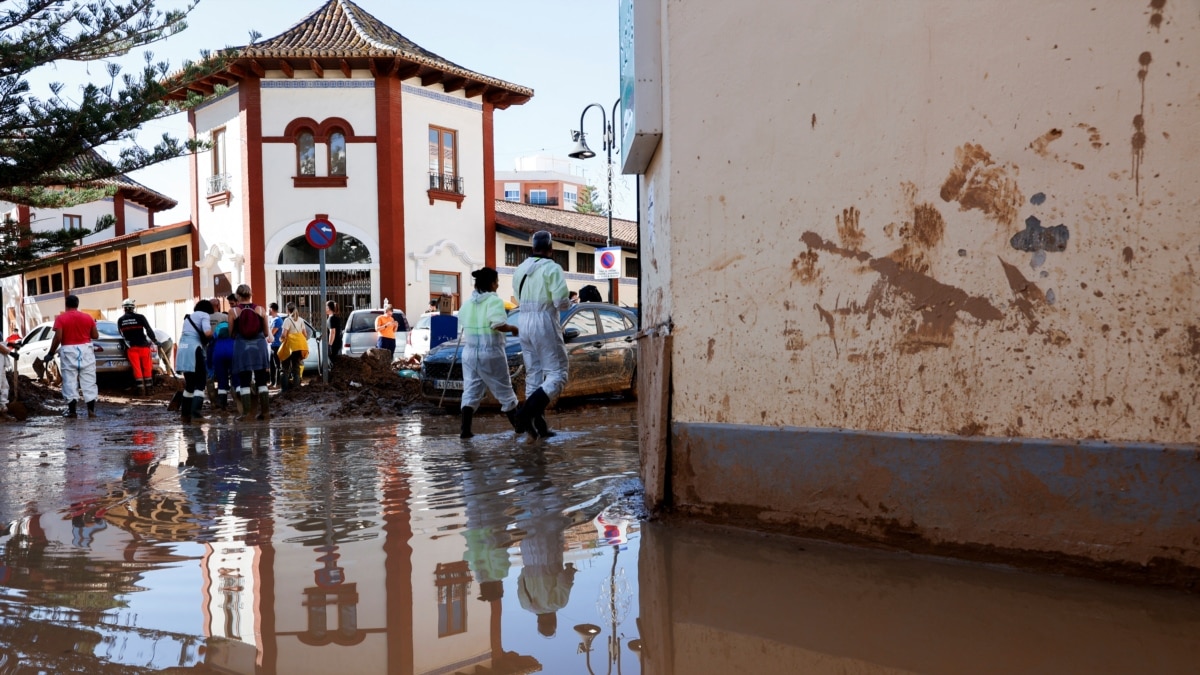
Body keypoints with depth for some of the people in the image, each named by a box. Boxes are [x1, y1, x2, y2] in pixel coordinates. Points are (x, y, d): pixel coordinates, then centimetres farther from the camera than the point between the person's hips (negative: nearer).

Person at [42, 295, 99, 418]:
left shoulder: (61, 318, -4)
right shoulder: (88, 318, 3)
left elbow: (58, 337, -11)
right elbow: (95, 336, 6)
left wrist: (50, 353, -3)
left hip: (69, 351, -2)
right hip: (85, 350, 2)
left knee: (70, 380, 3)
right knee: (88, 381, 3)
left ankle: (72, 410, 3)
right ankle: (91, 410, 1)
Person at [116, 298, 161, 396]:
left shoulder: (120, 320, 4)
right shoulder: (140, 317, -7)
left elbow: (122, 334, 12)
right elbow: (149, 330, -6)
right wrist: (155, 341, 3)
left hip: (131, 347, 2)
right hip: (143, 345, -2)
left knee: (136, 368, 2)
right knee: (147, 367, 7)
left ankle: (141, 388, -3)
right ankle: (148, 387, 8)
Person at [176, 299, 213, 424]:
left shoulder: (189, 316, 26)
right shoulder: (205, 315, 2)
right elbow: (207, 333, -13)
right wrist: (214, 332, 7)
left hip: (182, 349, 8)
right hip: (194, 349, -8)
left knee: (189, 383, 19)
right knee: (200, 383, -5)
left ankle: (185, 413, 23)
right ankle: (195, 413, -19)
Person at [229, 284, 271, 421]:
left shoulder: (233, 311, -3)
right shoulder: (260, 310, 2)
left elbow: (231, 333, 0)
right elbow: (266, 333, 7)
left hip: (242, 347, -2)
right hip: (259, 346, 2)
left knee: (244, 382, 3)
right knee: (261, 381, 9)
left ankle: (247, 413, -1)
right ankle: (265, 411, 9)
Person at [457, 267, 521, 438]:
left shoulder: (468, 303, 10)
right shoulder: (494, 300, -12)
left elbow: (461, 319, 24)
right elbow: (498, 325, -24)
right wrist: (513, 328, -8)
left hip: (470, 352, 5)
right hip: (490, 352, -5)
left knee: (471, 391, 4)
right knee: (504, 391, 7)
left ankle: (465, 429, -6)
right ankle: (518, 425, 17)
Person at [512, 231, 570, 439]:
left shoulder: (520, 269, 12)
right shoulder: (552, 268, -10)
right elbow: (561, 302, -17)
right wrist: (569, 303, 3)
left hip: (525, 324, 7)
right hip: (545, 324, -7)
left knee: (533, 376, 12)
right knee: (557, 375, -2)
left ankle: (539, 425, 12)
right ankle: (527, 412, -20)